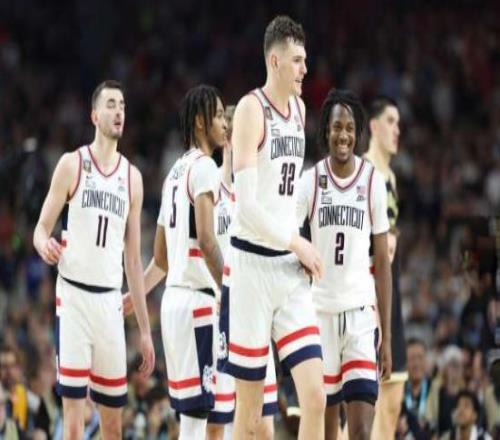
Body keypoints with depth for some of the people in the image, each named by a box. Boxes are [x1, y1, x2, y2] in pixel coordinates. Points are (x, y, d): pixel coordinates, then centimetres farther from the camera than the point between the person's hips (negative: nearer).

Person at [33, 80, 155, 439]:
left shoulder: (132, 177, 12)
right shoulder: (72, 165, 1)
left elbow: (134, 259, 15)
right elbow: (42, 229, 1)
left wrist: (145, 330, 13)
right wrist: (45, 245, -25)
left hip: (111, 300, 4)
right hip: (73, 294, -4)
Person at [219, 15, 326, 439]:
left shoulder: (299, 110, 12)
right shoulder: (251, 109, -11)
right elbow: (246, 205, -17)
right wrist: (298, 243, -11)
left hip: (290, 268, 6)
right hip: (252, 264, -6)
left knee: (315, 397, -5)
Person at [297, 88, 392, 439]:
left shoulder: (373, 181, 2)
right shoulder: (310, 181, 2)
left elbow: (382, 262, 5)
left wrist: (387, 335, 3)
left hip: (361, 312, -1)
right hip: (321, 310, 1)